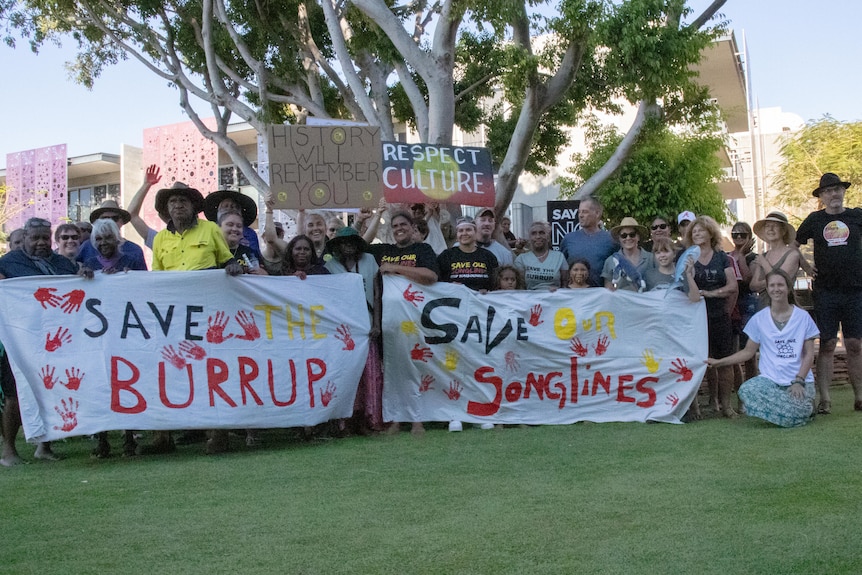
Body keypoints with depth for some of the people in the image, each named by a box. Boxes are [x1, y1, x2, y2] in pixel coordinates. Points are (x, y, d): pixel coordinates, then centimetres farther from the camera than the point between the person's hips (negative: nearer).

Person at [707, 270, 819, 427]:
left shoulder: (802, 317, 4)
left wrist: (799, 381, -10)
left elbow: (809, 354, 4)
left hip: (800, 380, -2)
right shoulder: (759, 319, 7)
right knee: (747, 390, -31)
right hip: (770, 379, 2)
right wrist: (719, 362, 0)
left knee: (793, 415, -30)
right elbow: (748, 352, 10)